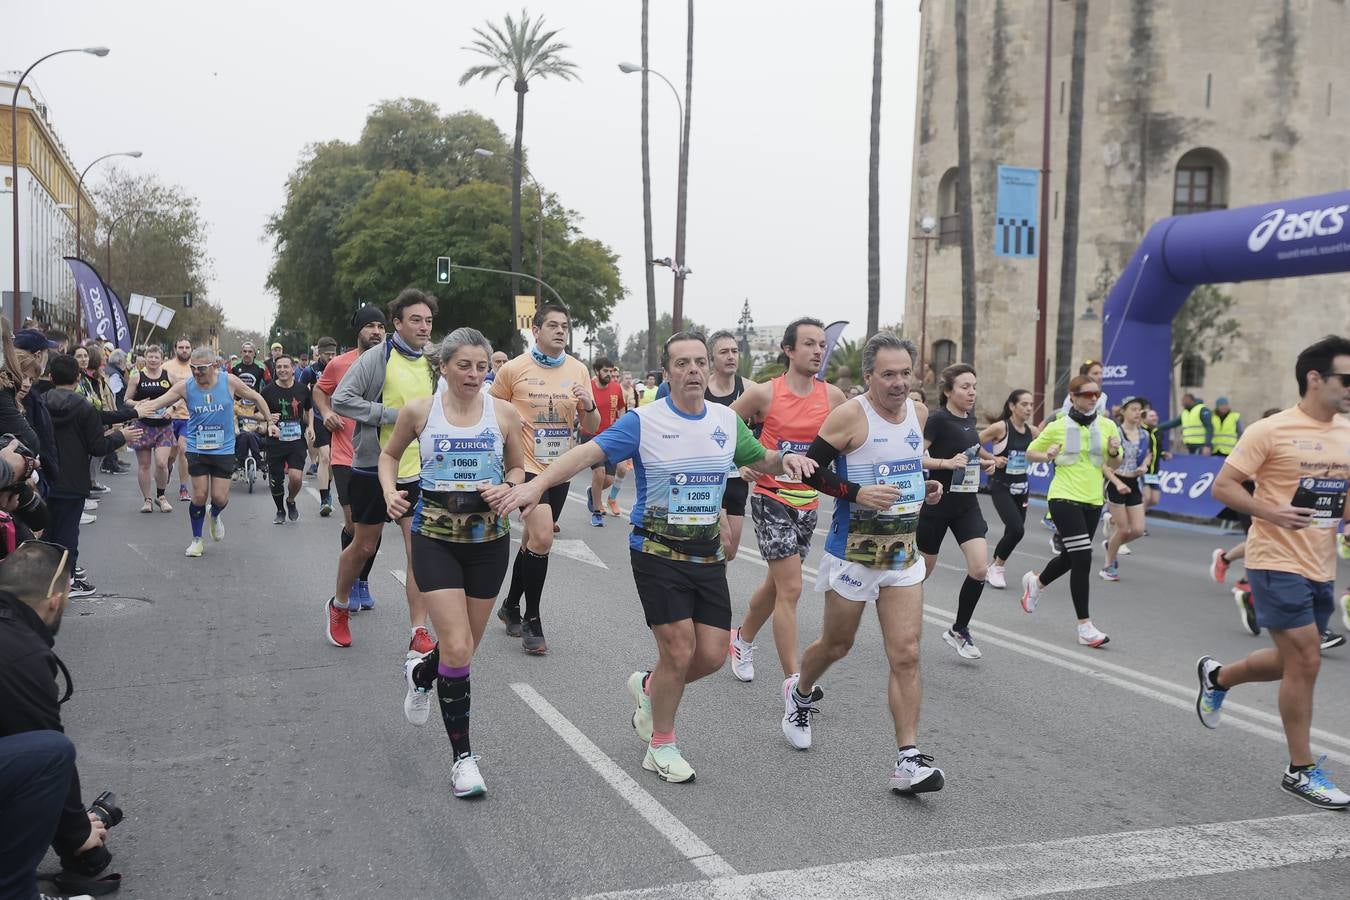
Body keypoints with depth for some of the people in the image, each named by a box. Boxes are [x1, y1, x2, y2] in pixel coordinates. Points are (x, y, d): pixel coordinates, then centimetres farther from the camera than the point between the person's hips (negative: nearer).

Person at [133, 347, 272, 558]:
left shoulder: (229, 382, -8)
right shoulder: (185, 387, -7)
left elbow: (256, 398, 5)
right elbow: (156, 403, -13)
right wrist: (136, 411, -32)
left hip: (224, 450, 0)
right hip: (197, 449, 0)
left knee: (220, 497, -2)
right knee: (200, 495, -2)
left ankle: (215, 517, 35)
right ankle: (197, 540, 17)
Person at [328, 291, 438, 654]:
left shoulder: (433, 361, 5)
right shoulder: (378, 356, -11)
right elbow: (341, 399, -17)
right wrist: (393, 414, -20)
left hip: (418, 470, 3)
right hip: (374, 467, -3)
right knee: (364, 546, 12)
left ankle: (419, 632, 1)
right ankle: (339, 606, 37)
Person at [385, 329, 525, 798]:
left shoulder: (503, 412, -2)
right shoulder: (419, 410, -4)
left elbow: (519, 468, 11)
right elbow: (390, 455, 13)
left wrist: (507, 488, -11)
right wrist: (391, 492, -5)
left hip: (489, 539, 3)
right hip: (435, 538, -2)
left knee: (466, 647, 13)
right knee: (458, 649, -12)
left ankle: (421, 674, 49)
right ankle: (462, 755, 3)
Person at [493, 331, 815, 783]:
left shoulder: (727, 420, 5)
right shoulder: (644, 421, -9)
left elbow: (760, 460, 19)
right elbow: (587, 452, -16)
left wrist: (786, 458, -4)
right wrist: (538, 483, -30)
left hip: (708, 554, 5)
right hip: (658, 554, -5)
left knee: (712, 655, 2)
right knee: (679, 651, -6)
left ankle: (648, 686, 34)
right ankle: (661, 746, 17)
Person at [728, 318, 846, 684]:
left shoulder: (833, 396, 1)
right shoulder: (764, 393, -10)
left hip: (808, 502, 5)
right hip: (772, 499, -5)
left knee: (776, 583, 18)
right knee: (791, 588, -11)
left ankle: (743, 639, 44)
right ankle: (793, 681, -6)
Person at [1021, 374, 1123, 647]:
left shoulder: (1108, 426, 5)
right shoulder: (1058, 427, -3)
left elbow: (1114, 465, 12)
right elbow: (1030, 453, 8)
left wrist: (1113, 452, -10)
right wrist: (1047, 456, -13)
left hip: (1092, 501, 5)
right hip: (1064, 498, -5)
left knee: (1071, 557, 16)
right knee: (1083, 558, -13)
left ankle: (1035, 582, 47)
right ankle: (1085, 627, -7)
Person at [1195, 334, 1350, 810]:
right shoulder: (1271, 431, -12)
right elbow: (1222, 486, -10)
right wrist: (1270, 512, -24)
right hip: (1278, 564, -7)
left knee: (1292, 662, 16)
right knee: (1305, 662, -6)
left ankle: (1216, 676, 43)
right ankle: (1302, 771, 9)